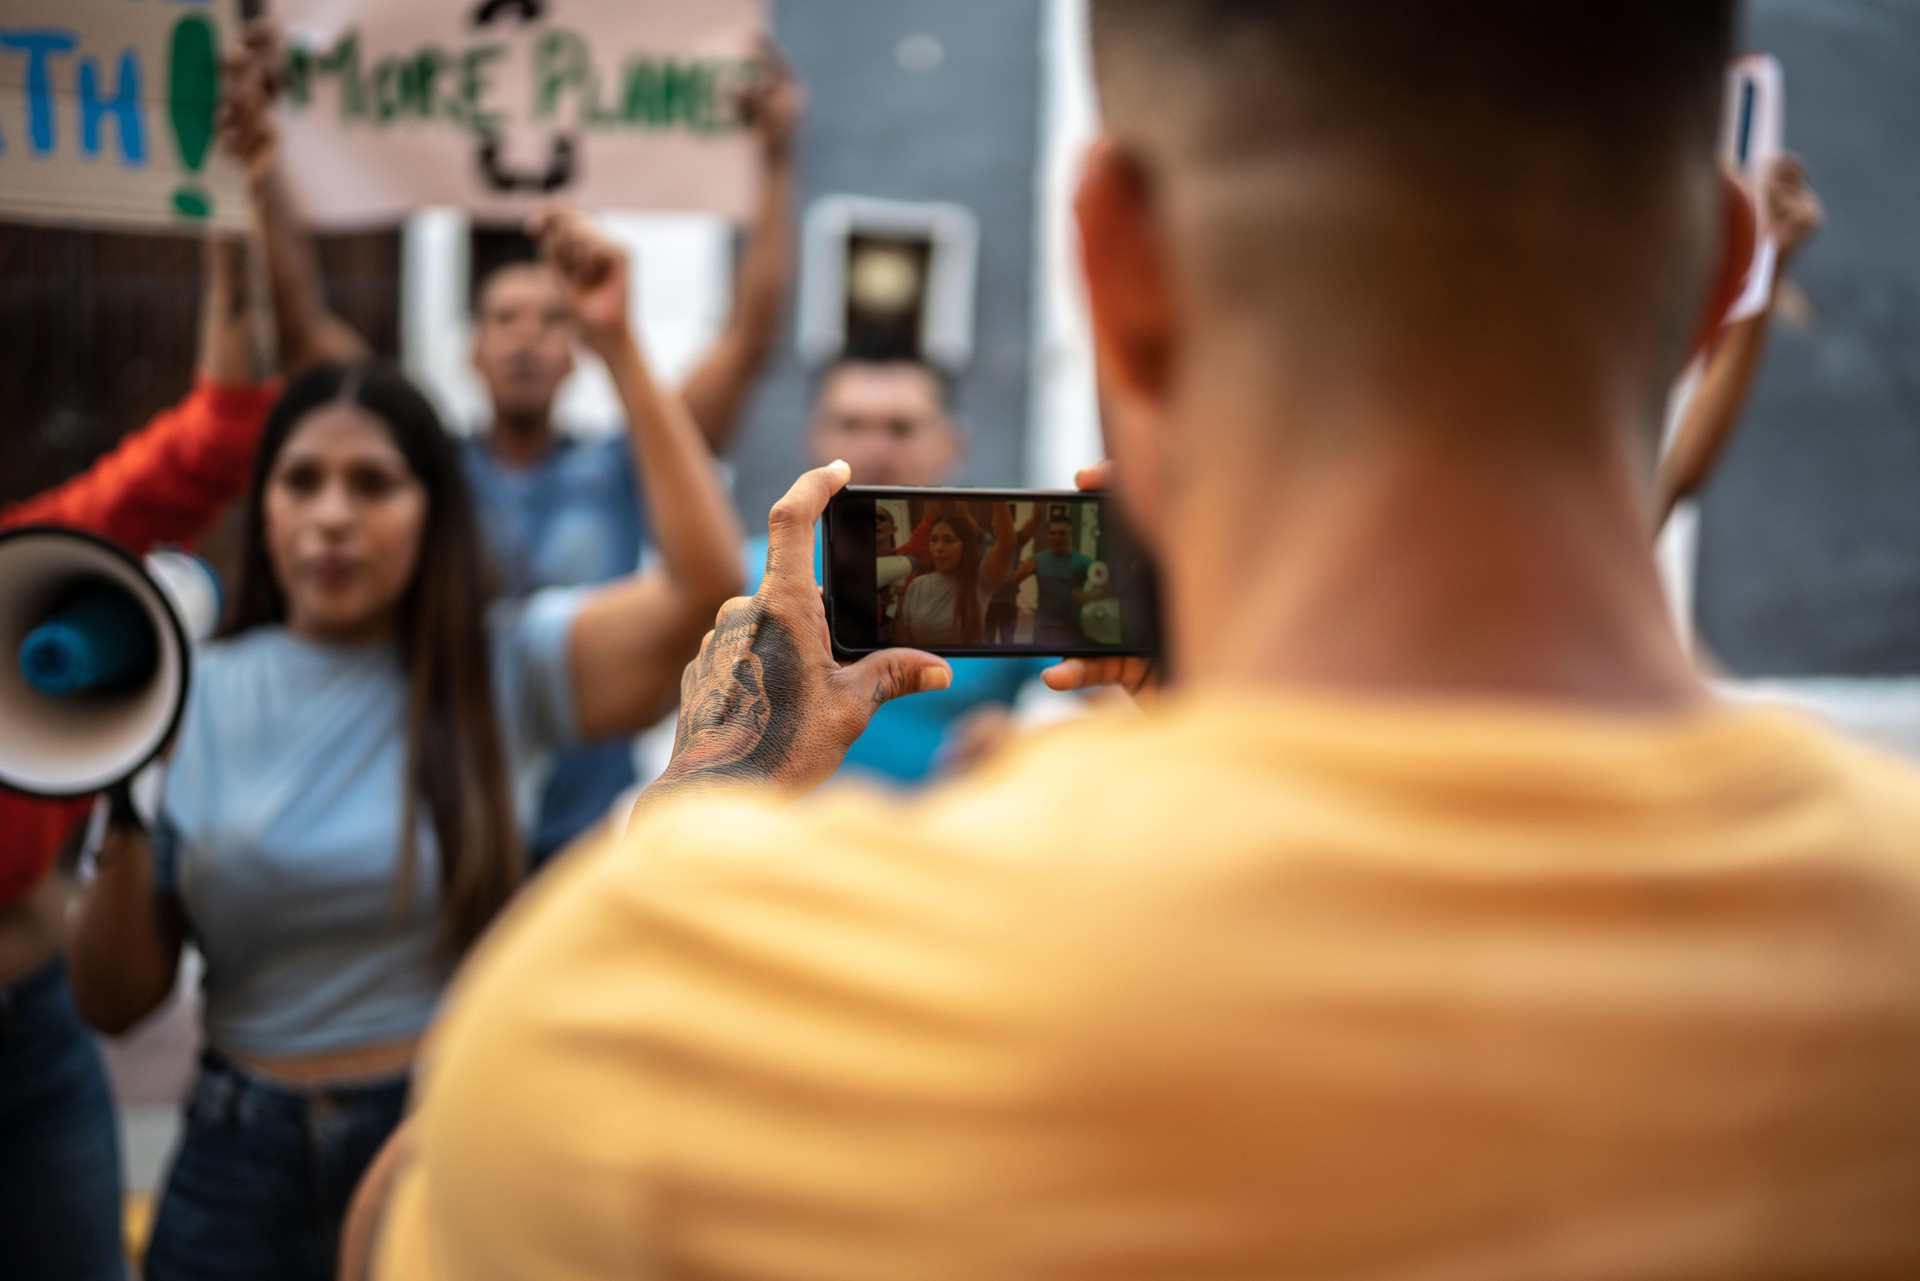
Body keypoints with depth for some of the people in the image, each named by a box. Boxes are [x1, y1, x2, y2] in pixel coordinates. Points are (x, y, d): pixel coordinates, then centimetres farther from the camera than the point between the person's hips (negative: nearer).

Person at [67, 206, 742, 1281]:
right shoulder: (201, 696, -1)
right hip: (243, 1162, 2)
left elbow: (708, 586, -23)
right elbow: (115, 1001, 1)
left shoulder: (504, 667, -6)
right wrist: (126, 821, -17)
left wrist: (621, 350, -22)